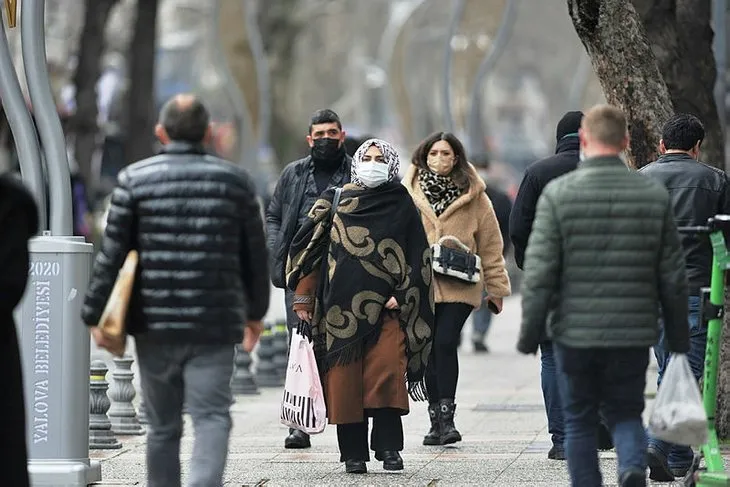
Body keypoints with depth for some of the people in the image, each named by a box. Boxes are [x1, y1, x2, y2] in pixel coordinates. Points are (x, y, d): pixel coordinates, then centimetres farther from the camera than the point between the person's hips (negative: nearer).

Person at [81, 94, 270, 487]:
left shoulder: (135, 180, -1)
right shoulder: (235, 181, 3)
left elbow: (111, 255, -4)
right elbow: (255, 255, 10)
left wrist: (94, 315, 2)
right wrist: (255, 311, 23)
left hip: (154, 325, 1)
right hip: (215, 326, -1)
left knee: (162, 426, 13)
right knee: (211, 418, -4)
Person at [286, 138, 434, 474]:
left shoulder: (401, 204, 10)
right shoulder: (337, 202, 11)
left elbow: (418, 258, 9)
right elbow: (311, 250, 11)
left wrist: (401, 296, -3)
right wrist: (302, 298, 5)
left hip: (386, 307, -1)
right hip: (341, 305, 1)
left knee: (386, 371, -17)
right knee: (345, 380, -1)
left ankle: (389, 447, -9)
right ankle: (353, 454, 6)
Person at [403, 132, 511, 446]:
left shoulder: (474, 196, 4)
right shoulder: (409, 194, 5)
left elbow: (490, 244, 7)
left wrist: (496, 287, 6)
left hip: (459, 287, -2)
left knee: (445, 343, -15)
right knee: (429, 349, 4)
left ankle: (446, 417, -9)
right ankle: (437, 420, 14)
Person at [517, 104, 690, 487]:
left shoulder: (558, 194, -7)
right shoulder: (655, 195, 0)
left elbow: (539, 274, -10)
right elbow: (673, 278, 3)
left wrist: (529, 335, -2)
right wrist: (678, 339, 12)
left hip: (575, 332, -2)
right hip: (633, 335, 2)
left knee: (579, 423, 12)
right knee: (625, 413, 14)